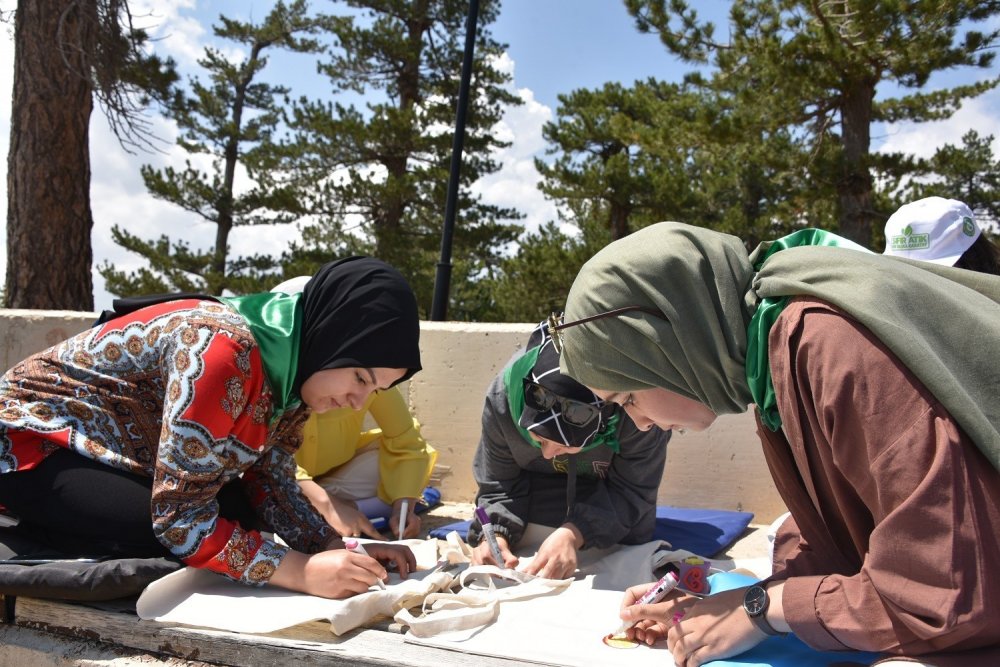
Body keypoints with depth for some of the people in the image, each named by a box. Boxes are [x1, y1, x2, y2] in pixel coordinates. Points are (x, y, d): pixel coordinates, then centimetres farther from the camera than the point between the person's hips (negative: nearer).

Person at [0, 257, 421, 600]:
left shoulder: (291, 369, -7)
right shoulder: (222, 349, -33)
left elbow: (269, 483, -3)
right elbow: (178, 516, -33)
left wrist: (334, 549, -18)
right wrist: (304, 572, -37)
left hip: (117, 455, 9)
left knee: (243, 516, -8)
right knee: (168, 540, -28)